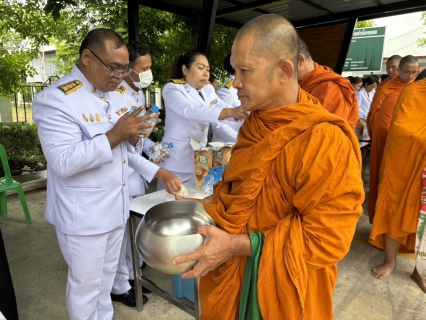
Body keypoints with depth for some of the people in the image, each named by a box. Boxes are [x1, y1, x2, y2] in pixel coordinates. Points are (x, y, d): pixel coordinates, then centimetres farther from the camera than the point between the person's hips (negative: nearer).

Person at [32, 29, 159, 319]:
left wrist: (133, 136, -12)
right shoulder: (56, 99, -18)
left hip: (117, 205, 7)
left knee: (107, 274, 25)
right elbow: (63, 163, -24)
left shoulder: (117, 92, 6)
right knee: (86, 284, 13)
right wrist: (115, 135, -30)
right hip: (83, 214, -7)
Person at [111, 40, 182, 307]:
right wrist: (159, 172, -35)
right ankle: (119, 287, 31)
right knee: (122, 233, 8)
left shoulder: (139, 95, 6)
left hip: (137, 173, 8)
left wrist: (151, 146, -2)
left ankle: (132, 274, 41)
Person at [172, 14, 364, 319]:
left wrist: (237, 245, -26)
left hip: (281, 291, -6)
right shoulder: (256, 126, 1)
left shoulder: (325, 142, -27)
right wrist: (201, 206, -2)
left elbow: (325, 238, -25)